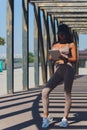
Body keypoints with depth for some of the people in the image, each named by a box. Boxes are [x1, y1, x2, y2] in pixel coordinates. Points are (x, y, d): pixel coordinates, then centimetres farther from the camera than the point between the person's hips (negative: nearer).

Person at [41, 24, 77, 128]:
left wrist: (64, 58, -13)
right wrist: (52, 57, -7)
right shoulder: (54, 45, 22)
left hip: (68, 69, -3)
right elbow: (50, 58, 17)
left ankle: (65, 119, 12)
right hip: (58, 71, 4)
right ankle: (45, 117, -5)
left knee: (67, 95, -3)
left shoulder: (71, 45, 10)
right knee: (45, 91, -12)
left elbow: (74, 59, 4)